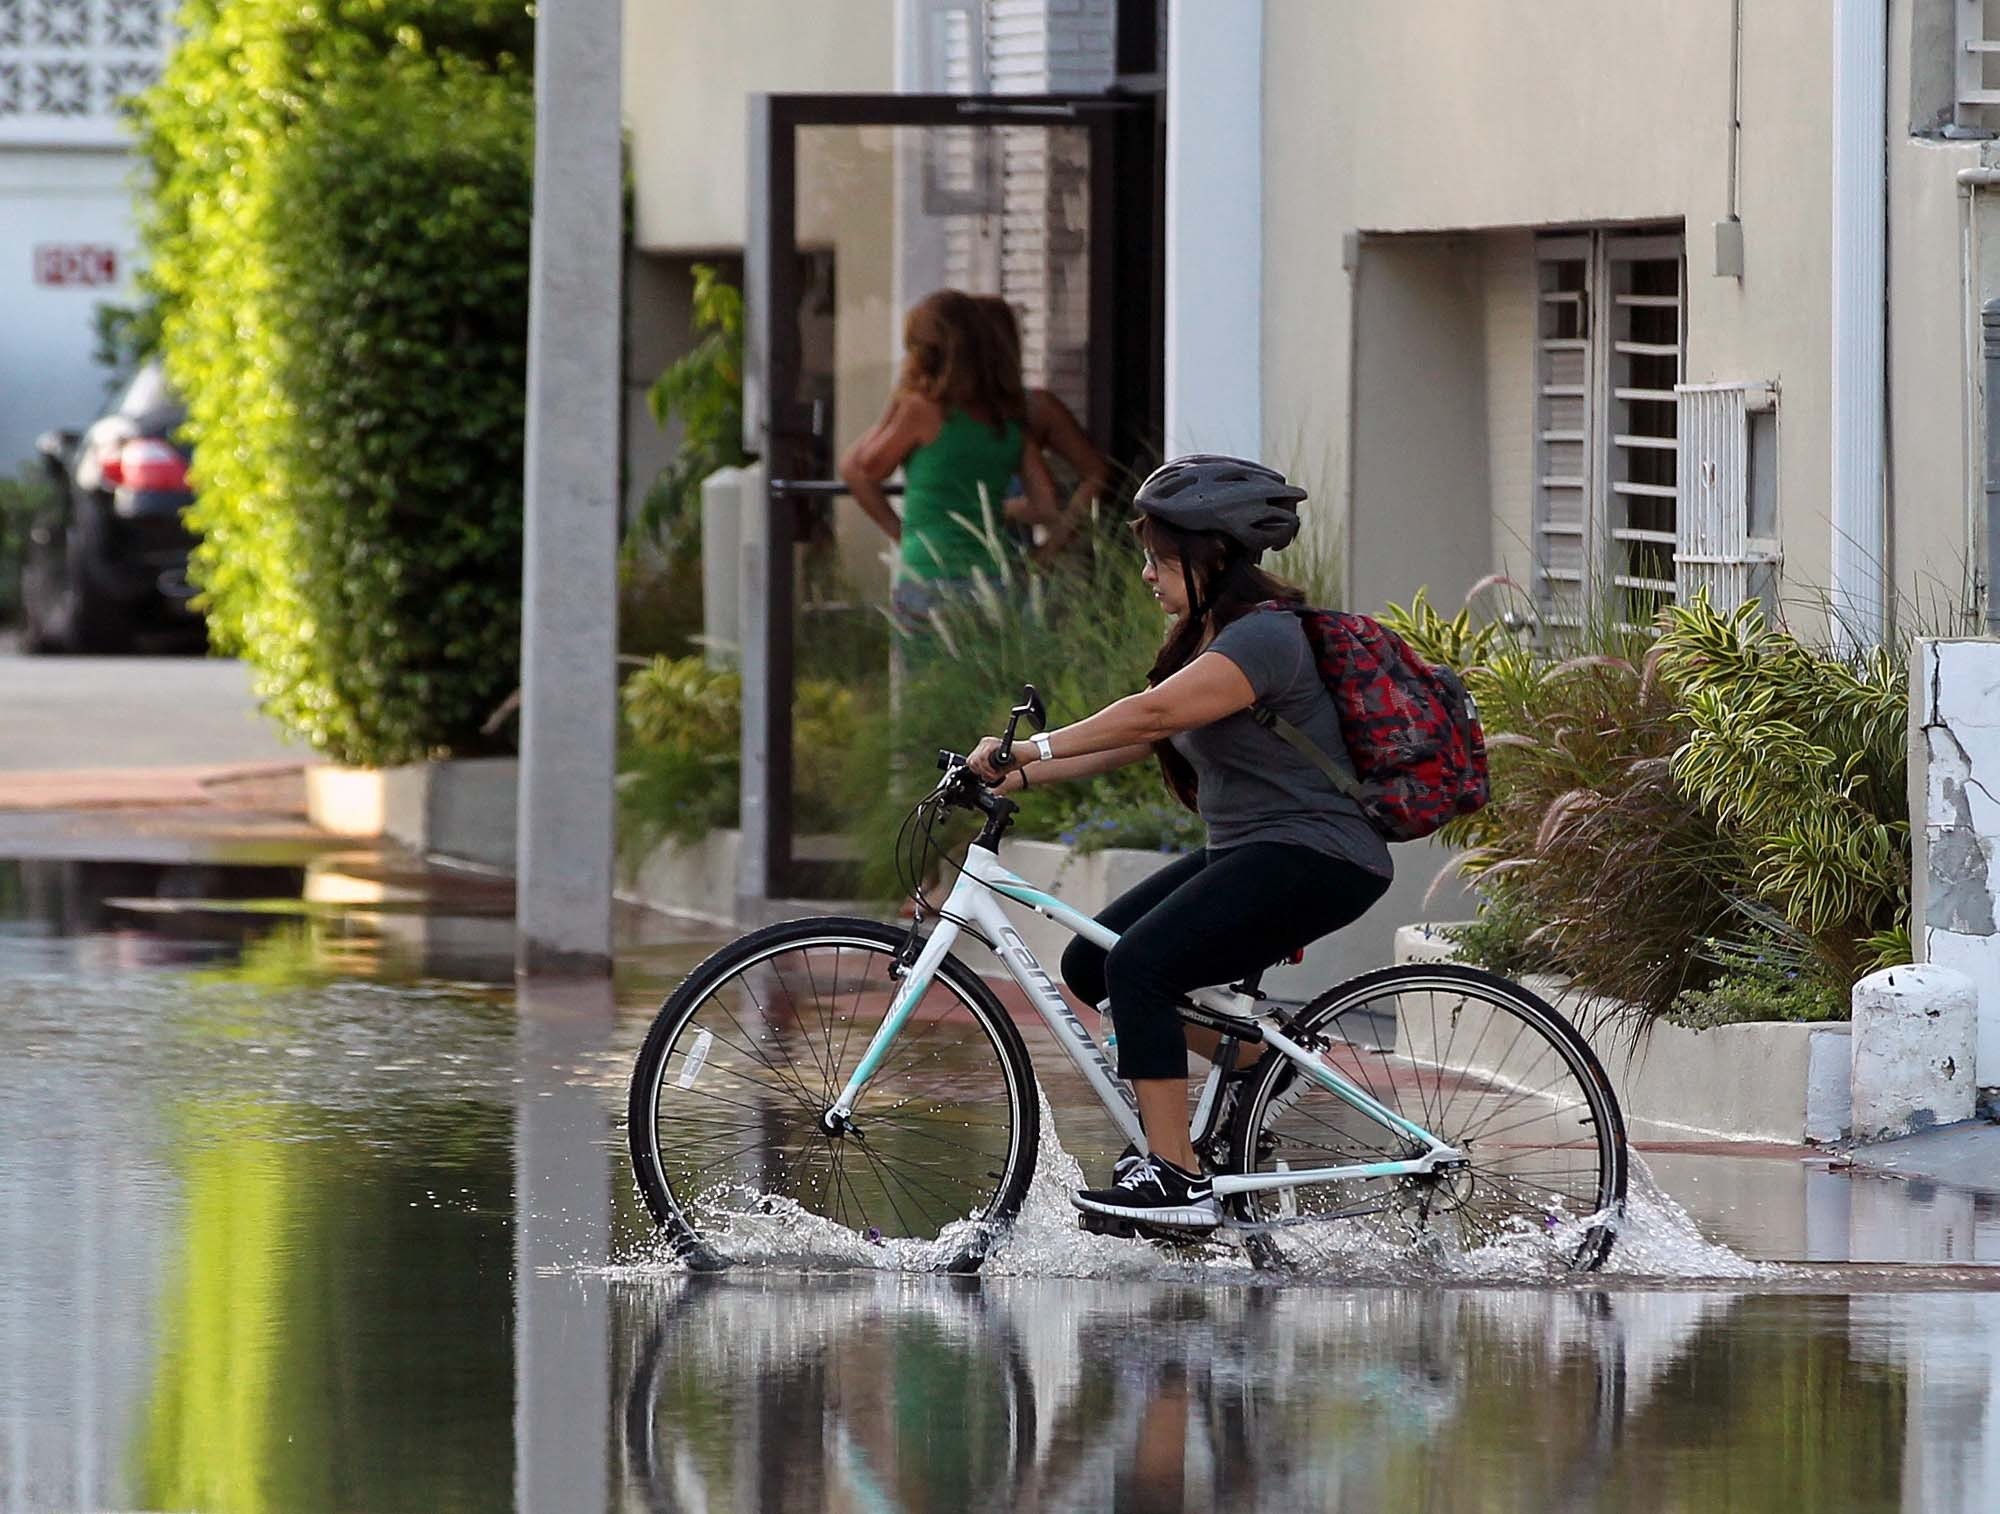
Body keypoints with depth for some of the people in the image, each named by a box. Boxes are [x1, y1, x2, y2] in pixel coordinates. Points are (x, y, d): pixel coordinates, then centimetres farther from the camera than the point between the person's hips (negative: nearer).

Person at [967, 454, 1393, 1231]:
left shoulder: (1264, 636, -18)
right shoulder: (1208, 636, 15)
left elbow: (1150, 715, -30)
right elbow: (1136, 738, 11)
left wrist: (1030, 748, -31)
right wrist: (1019, 778, 1)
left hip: (1314, 859, -10)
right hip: (1246, 851, 10)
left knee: (1140, 963, -26)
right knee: (1090, 963, 5)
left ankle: (1178, 1181, -26)